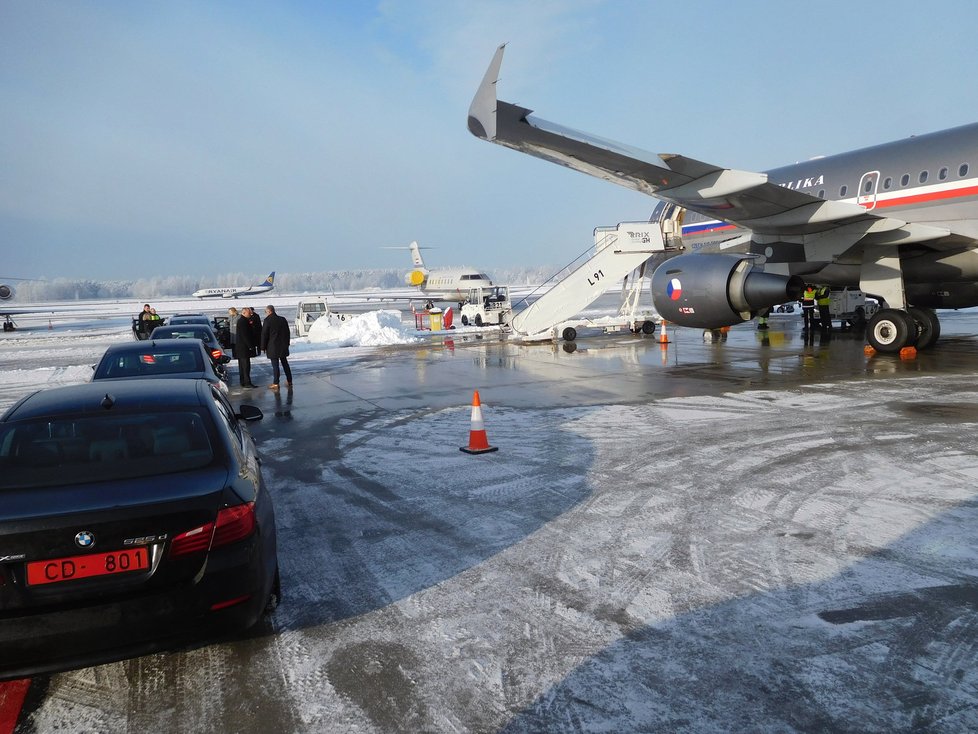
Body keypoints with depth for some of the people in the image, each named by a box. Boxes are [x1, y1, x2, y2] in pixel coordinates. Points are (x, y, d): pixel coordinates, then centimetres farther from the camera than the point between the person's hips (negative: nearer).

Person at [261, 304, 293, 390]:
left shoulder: (268, 320, -12)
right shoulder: (283, 319, 5)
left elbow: (264, 334, -9)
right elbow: (288, 332, 12)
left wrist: (263, 347, -1)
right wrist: (287, 343, 20)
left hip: (273, 347, -5)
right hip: (283, 346, 6)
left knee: (275, 365, -2)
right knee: (285, 363, 15)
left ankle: (276, 384, 0)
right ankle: (289, 381, 20)